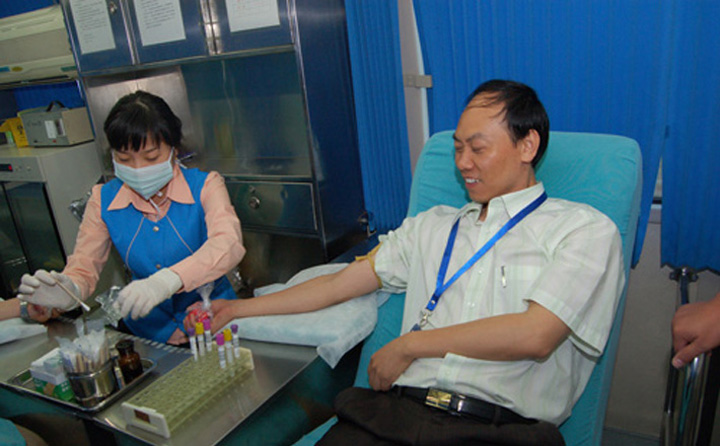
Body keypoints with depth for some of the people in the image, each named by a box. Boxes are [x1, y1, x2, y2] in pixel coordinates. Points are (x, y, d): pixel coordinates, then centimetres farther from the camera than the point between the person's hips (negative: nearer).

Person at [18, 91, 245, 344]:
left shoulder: (205, 186, -8)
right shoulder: (103, 199, 3)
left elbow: (228, 244, -25)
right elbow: (84, 267, 3)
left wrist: (168, 280, -42)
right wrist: (66, 292, -22)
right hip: (147, 332, 4)